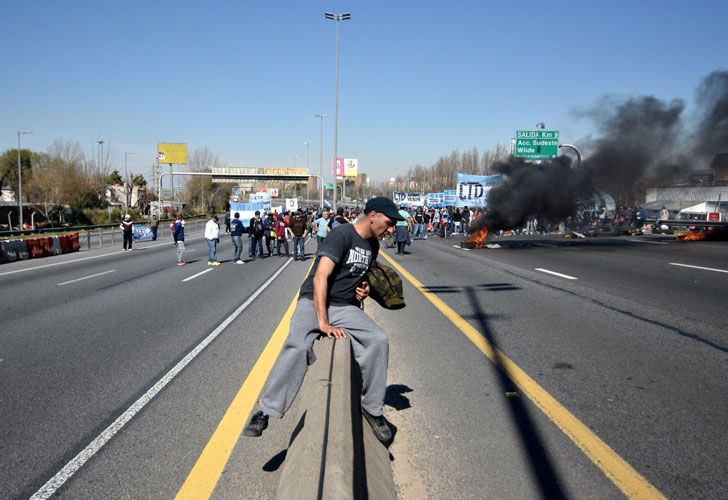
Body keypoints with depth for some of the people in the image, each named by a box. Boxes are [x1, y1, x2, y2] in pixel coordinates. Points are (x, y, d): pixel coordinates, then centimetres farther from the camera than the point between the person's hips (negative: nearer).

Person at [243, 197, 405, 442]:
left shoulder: (373, 245, 12)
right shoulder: (342, 235, -14)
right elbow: (320, 278, -23)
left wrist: (364, 288, 7)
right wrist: (323, 323, -28)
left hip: (346, 307, 6)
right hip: (314, 302, -6)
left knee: (379, 341, -18)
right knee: (297, 347, -31)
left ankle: (372, 408, -4)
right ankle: (265, 411, -20)